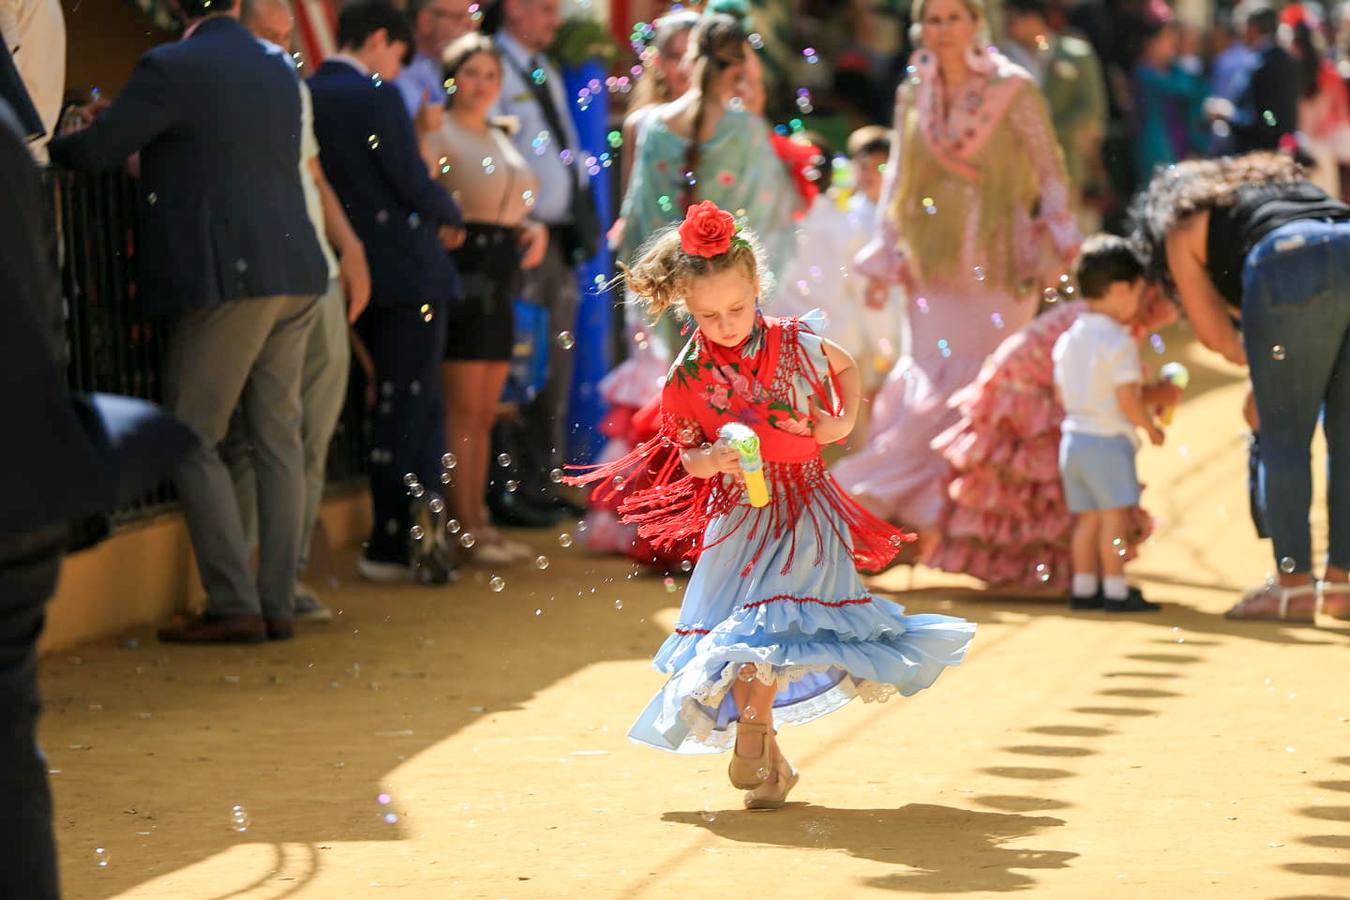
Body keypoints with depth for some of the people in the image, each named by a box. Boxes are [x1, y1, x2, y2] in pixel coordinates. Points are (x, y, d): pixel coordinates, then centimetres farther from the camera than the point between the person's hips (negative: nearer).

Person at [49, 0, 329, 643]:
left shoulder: (172, 69, -10)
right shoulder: (277, 70, 13)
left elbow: (94, 151, -10)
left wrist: (43, 145, 10)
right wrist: (151, 160, 31)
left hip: (227, 281, -7)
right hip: (294, 276, 7)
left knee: (192, 442, 0)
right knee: (277, 439, 9)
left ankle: (234, 606, -5)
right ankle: (278, 604, 9)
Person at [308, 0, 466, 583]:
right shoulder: (375, 97, -14)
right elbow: (413, 184, -16)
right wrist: (451, 219, 5)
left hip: (355, 273, 8)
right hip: (407, 270, -8)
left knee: (414, 405, 17)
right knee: (407, 407, -3)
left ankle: (421, 530, 19)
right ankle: (392, 546, -4)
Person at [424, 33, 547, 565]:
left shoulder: (498, 138, 20)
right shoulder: (440, 132, -6)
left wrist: (534, 230, 10)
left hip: (502, 274, 9)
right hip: (464, 267, -9)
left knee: (485, 413, 11)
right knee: (463, 408, -7)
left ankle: (479, 521, 15)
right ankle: (466, 529, -6)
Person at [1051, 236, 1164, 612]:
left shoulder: (1067, 339, 10)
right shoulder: (1119, 341, -14)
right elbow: (1128, 400, -17)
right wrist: (1152, 429, -3)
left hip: (1073, 436, 8)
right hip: (1108, 440, -8)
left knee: (1087, 517, 13)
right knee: (1115, 516, -6)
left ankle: (1083, 586, 14)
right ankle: (1115, 589, -8)